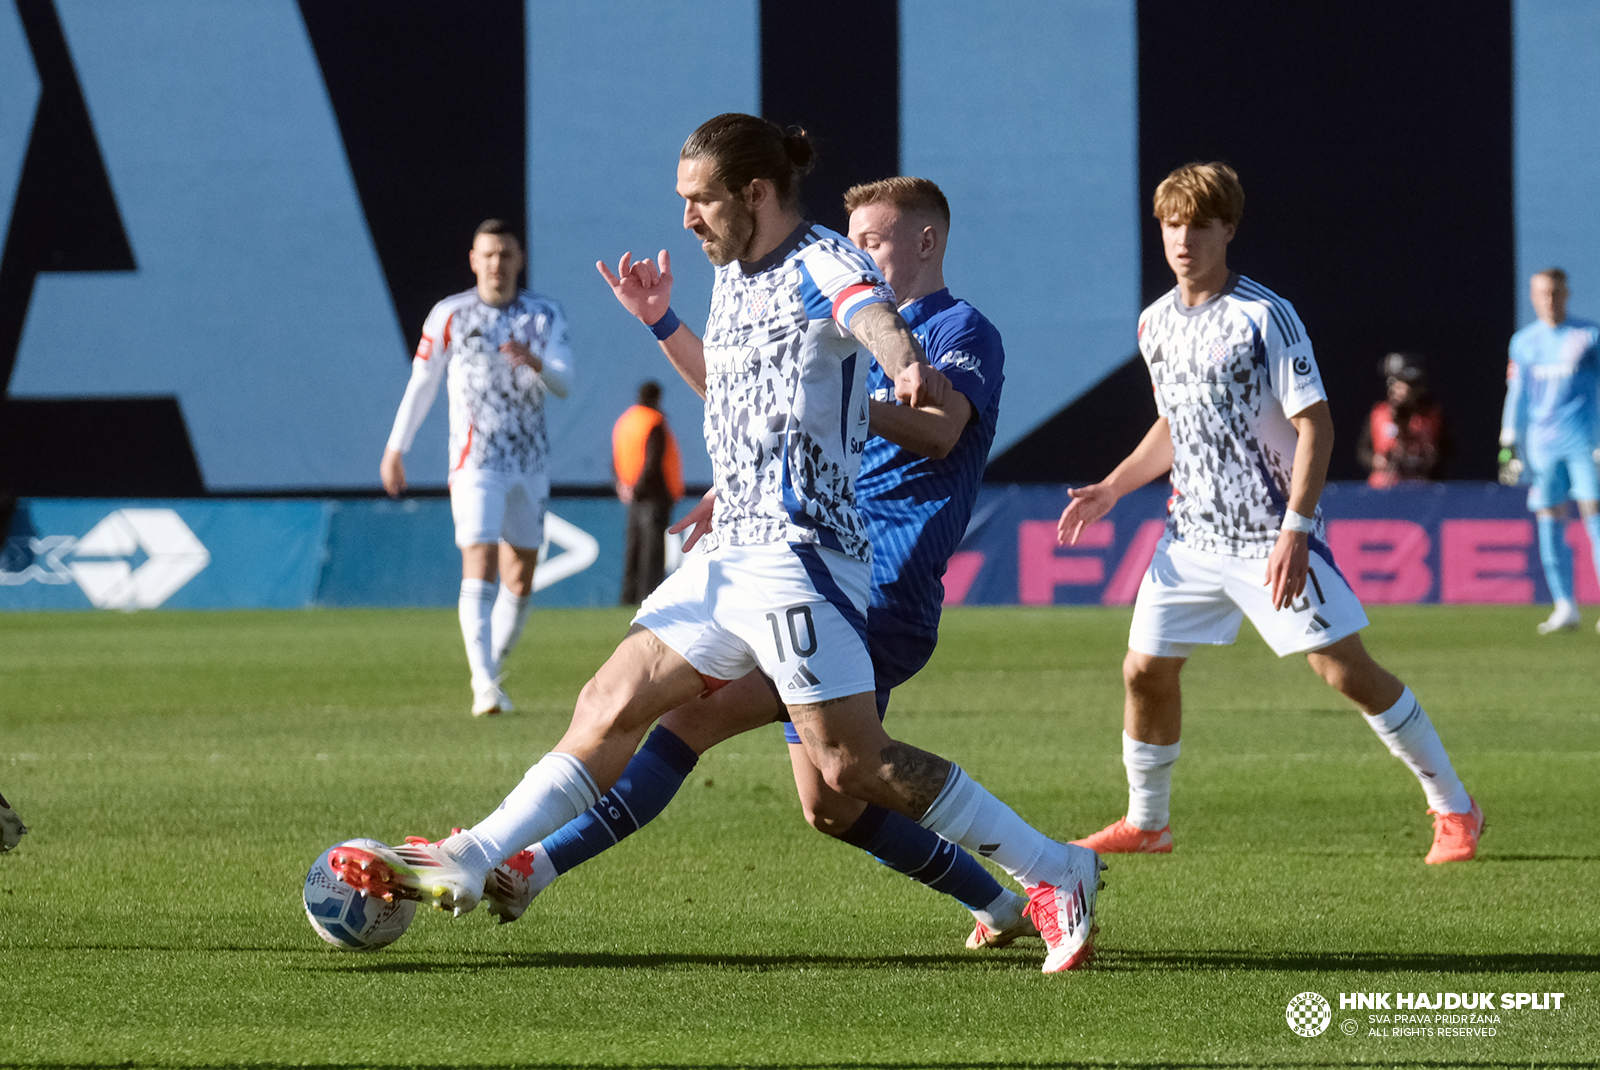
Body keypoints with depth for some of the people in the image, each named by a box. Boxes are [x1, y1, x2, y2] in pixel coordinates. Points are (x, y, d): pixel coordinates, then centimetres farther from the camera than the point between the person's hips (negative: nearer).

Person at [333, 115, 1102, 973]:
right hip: (729, 552, 9)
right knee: (610, 708, 9)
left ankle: (1056, 874, -6)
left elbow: (874, 318, -36)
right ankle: (468, 865, 13)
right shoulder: (732, 277, 16)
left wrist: (908, 367, -58)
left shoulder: (823, 266, -11)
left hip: (799, 550, -9)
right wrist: (659, 323, 22)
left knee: (849, 763, -12)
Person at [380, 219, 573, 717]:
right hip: (476, 463, -4)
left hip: (530, 464, 4)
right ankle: (483, 687, -24)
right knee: (479, 569, -17)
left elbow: (563, 383, -7)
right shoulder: (450, 316, 0)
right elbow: (421, 383, 7)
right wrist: (395, 447, 8)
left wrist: (535, 362, -29)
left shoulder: (545, 316, 4)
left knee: (520, 580, 8)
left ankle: (492, 673, 23)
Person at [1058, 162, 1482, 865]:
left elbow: (1315, 424, -15)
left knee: (1345, 669, -10)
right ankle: (1145, 824, 23)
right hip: (1193, 536, 6)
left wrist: (1295, 530, -22)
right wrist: (1111, 490, 14)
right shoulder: (1156, 324, 8)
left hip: (1273, 535, -6)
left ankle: (1454, 809, 1)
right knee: (1145, 669, 4)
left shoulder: (1265, 317, -13)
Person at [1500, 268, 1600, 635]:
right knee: (1549, 523, 0)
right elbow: (1517, 395, 17)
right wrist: (1510, 446, 13)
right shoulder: (1524, 342, 12)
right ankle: (1565, 607, 6)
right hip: (1542, 445, 3)